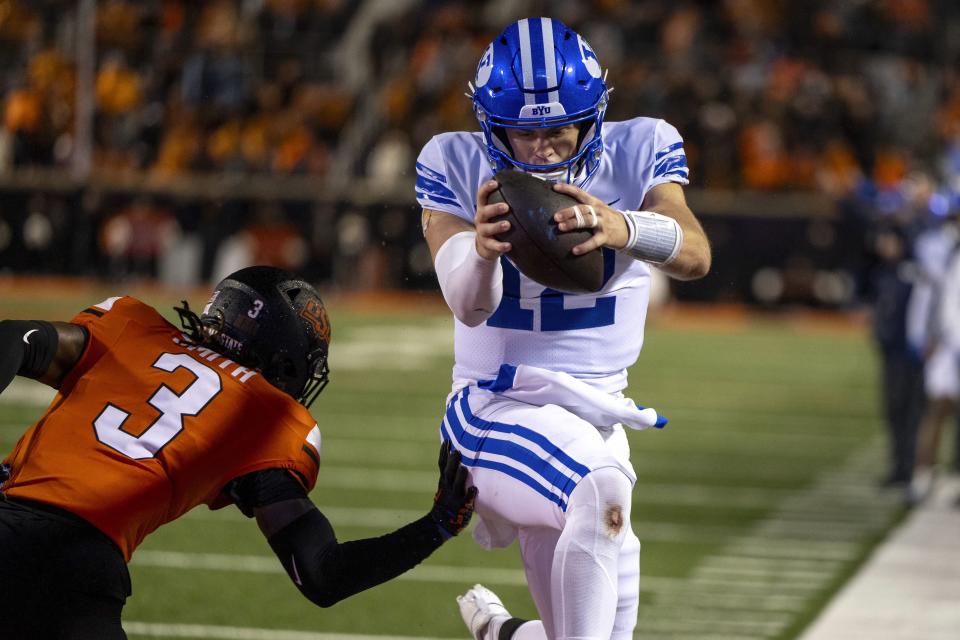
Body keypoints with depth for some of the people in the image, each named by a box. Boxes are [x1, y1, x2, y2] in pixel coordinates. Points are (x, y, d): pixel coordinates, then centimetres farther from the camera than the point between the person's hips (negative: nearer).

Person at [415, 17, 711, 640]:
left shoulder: (637, 152, -5)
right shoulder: (457, 167, -7)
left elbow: (696, 256, -24)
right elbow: (469, 306, -20)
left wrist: (623, 229, -47)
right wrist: (481, 250, -44)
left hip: (599, 418, 4)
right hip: (496, 408, -4)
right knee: (603, 492, -36)